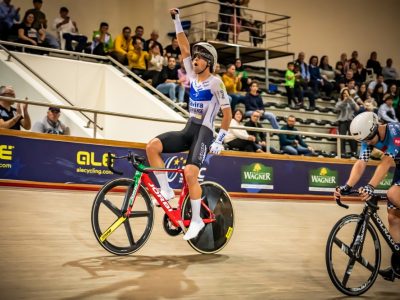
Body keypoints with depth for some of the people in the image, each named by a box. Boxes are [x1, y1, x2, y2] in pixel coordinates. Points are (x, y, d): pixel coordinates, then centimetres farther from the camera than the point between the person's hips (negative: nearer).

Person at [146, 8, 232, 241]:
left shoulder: (215, 82, -7)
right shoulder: (193, 76, 11)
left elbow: (228, 112, -6)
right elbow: (184, 48, 9)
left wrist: (220, 139, -9)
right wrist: (177, 22, 4)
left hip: (204, 133, -7)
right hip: (188, 130, 7)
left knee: (190, 173, -22)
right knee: (152, 146, -16)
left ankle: (197, 220, -8)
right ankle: (166, 190, -8)